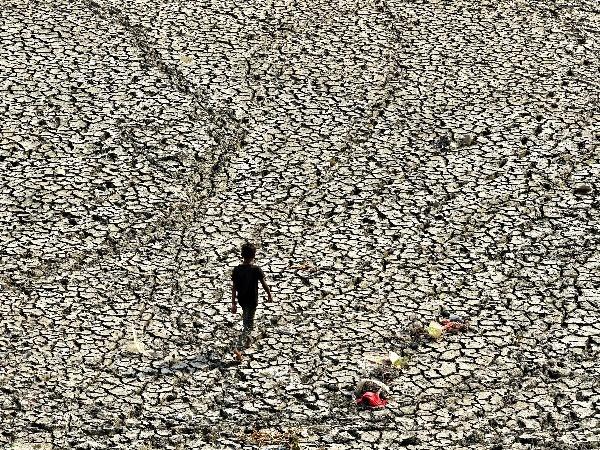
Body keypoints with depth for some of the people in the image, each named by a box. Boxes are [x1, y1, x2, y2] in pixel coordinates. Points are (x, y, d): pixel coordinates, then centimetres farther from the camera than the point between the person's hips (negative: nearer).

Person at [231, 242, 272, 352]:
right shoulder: (256, 270, -20)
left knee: (246, 318, 29)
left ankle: (248, 338, 47)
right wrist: (269, 295, 8)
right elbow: (264, 284, -10)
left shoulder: (237, 270, -11)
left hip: (242, 300, 4)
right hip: (252, 300, -4)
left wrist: (233, 303, -4)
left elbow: (234, 288, -9)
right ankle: (238, 347, -9)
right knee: (248, 324, 3)